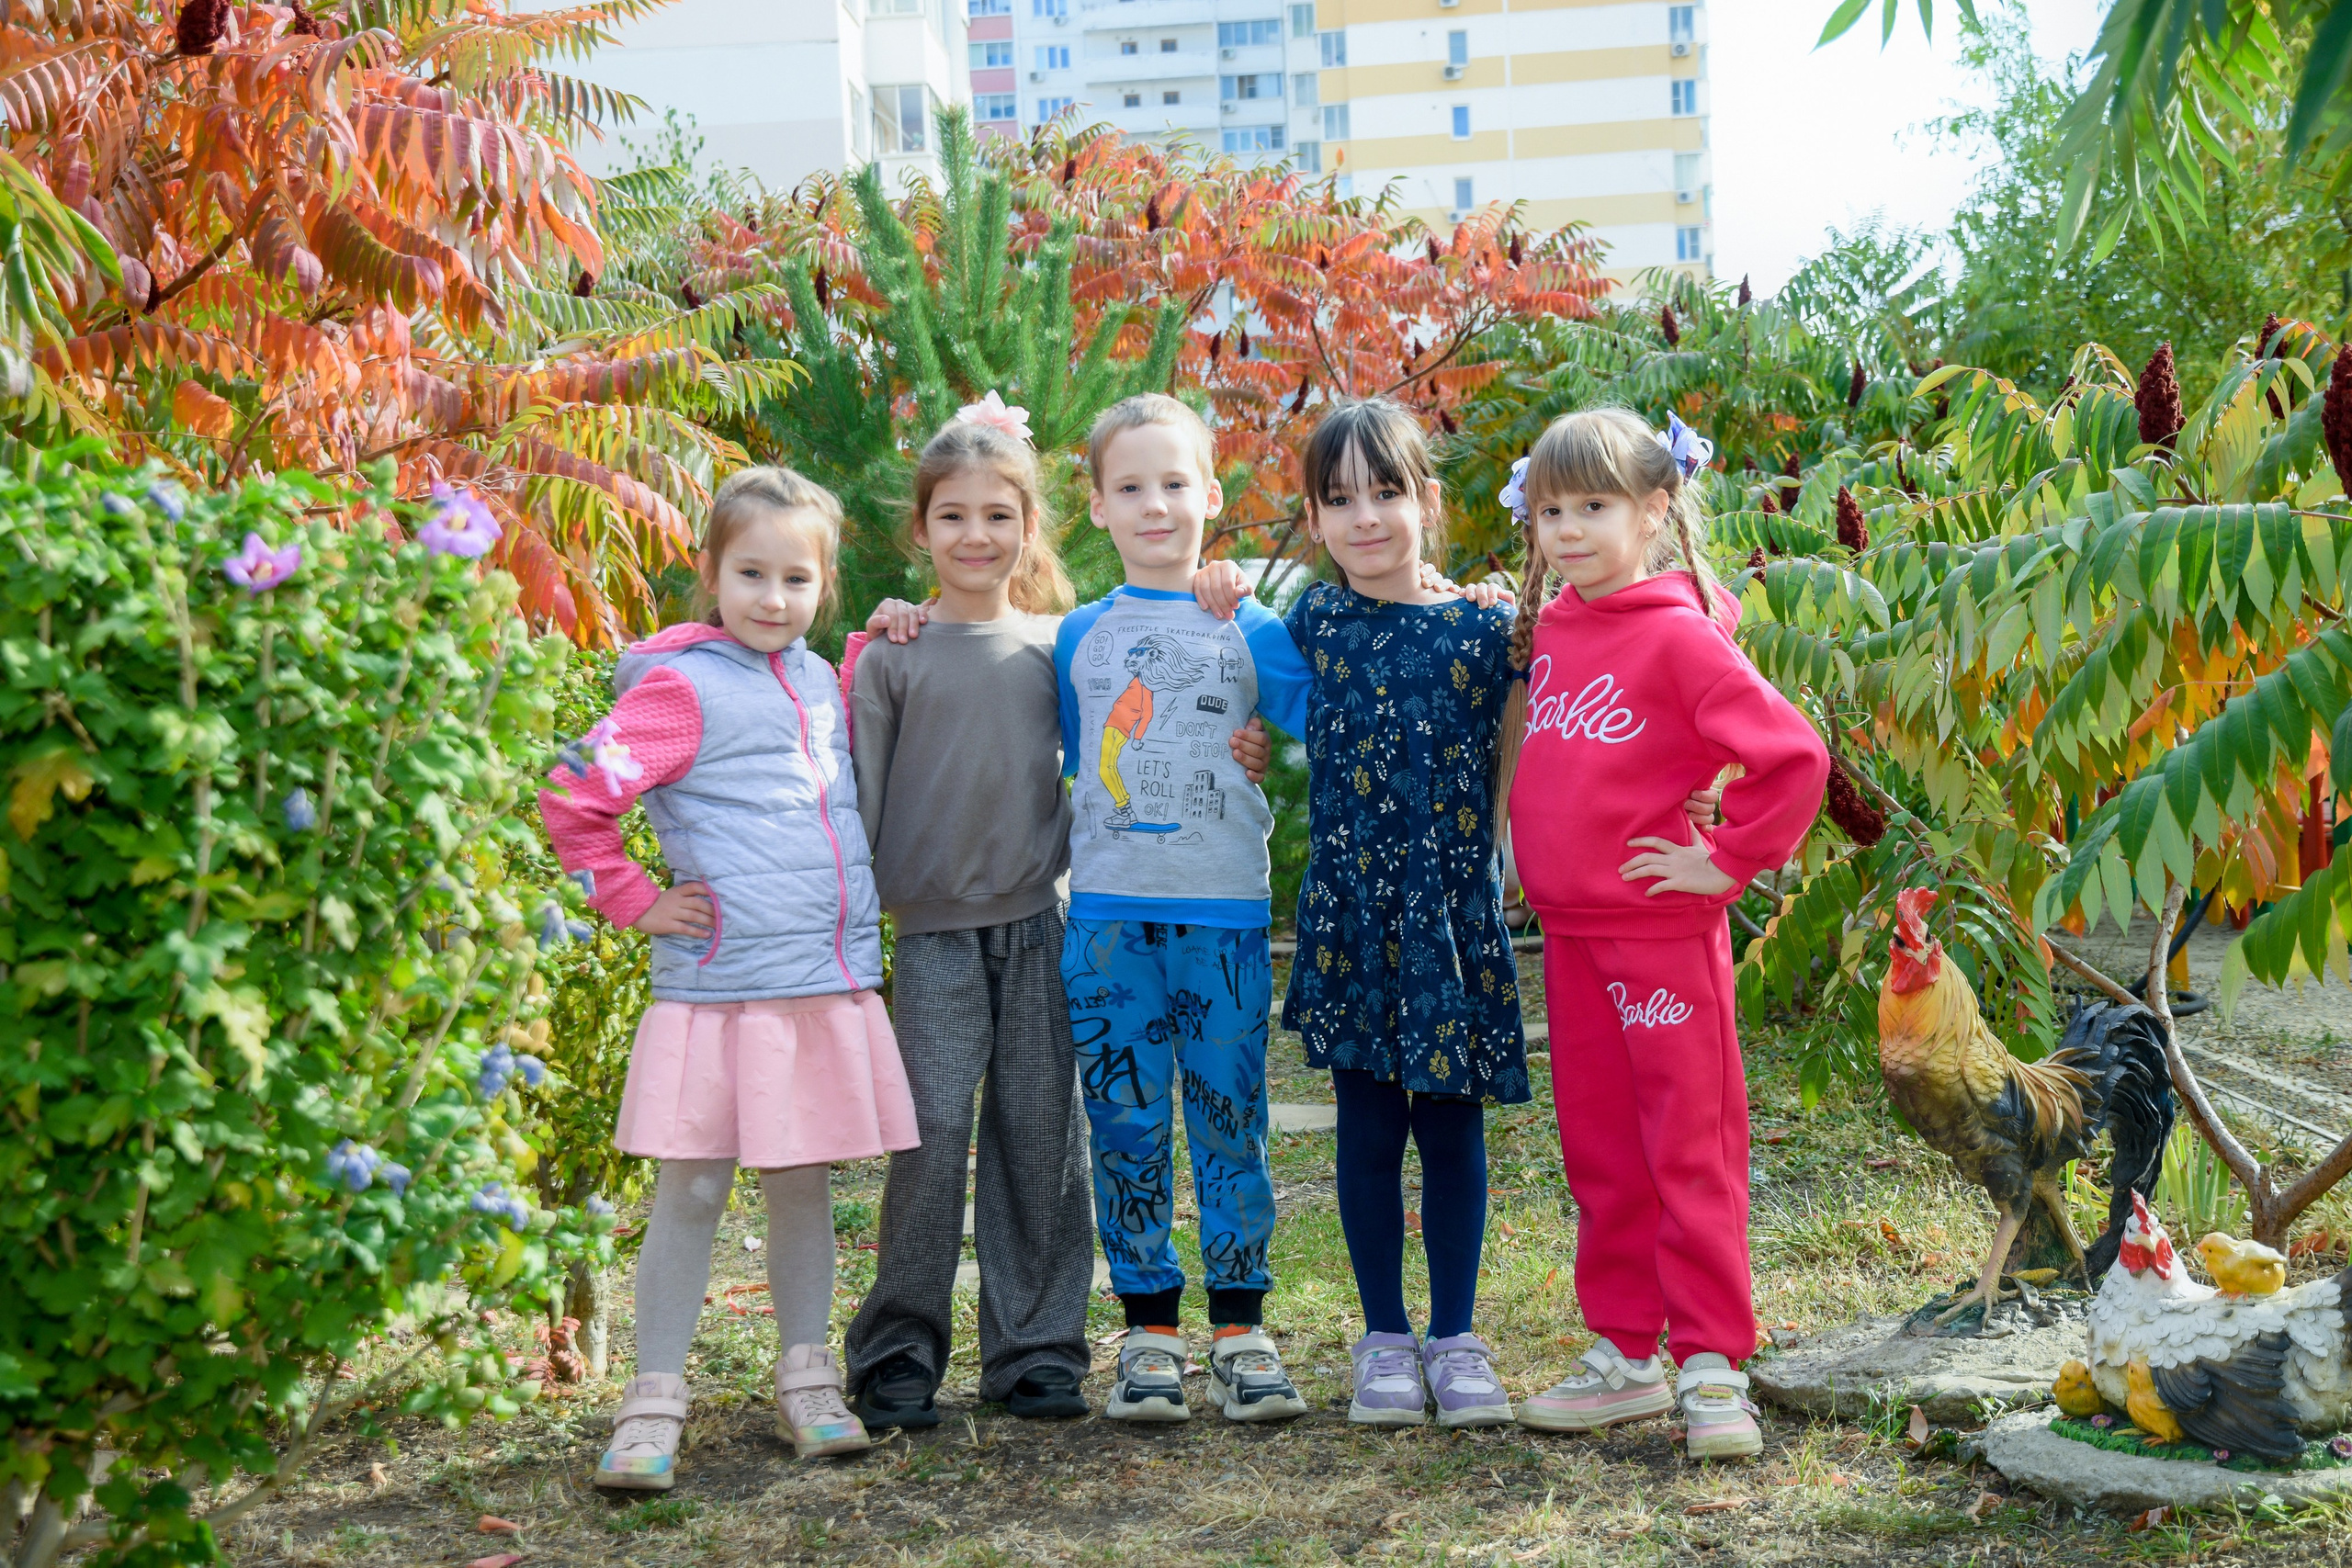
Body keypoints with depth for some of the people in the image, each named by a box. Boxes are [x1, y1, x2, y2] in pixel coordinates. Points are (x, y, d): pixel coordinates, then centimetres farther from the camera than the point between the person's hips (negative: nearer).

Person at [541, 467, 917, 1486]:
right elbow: (574, 800, -12)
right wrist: (636, 903, -6)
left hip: (831, 982, 6)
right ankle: (655, 1400, 9)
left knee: (802, 1179, 13)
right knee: (691, 1189, 0)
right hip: (719, 989, -6)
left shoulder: (820, 678, 13)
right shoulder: (684, 687, -8)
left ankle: (807, 1384, 22)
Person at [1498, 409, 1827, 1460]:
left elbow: (1794, 756, -21)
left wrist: (1727, 860, -14)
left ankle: (1711, 1363, 9)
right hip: (1568, 930, 7)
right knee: (1599, 1153, 13)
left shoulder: (1678, 633, -14)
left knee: (1689, 1149, 1)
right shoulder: (1545, 630, 9)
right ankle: (1626, 1355, 23)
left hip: (1662, 933, -7)